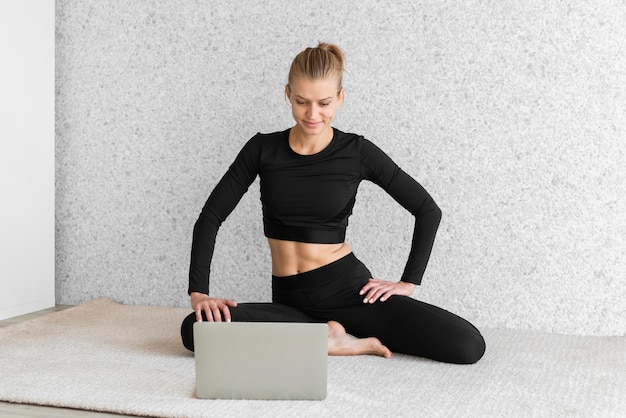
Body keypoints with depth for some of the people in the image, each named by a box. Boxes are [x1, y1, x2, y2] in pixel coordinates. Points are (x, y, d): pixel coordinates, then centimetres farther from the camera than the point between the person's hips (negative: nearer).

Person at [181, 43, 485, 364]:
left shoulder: (357, 152, -3)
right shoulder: (263, 149, 2)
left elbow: (428, 210, 5)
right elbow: (211, 216, 2)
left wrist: (408, 283, 1)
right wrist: (198, 292, -9)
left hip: (347, 289, -2)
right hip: (290, 300, 2)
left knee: (468, 346, -22)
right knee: (195, 329, -26)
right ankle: (327, 337, -13)